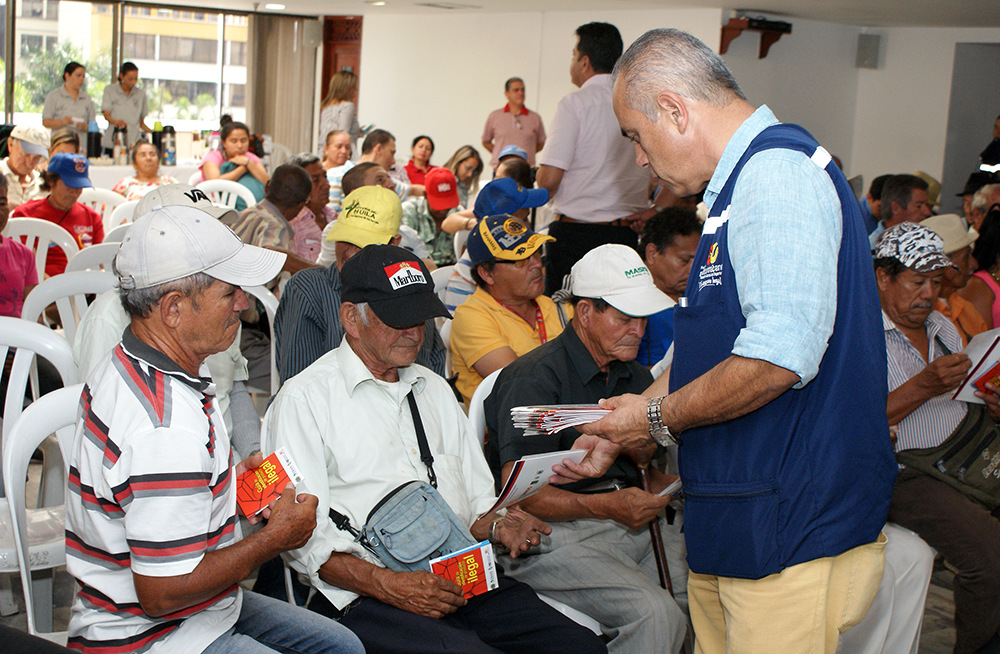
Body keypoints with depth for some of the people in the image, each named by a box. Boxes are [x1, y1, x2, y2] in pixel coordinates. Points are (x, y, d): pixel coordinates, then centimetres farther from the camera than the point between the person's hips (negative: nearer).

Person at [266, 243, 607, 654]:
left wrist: (496, 526, 1)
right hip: (367, 600, -6)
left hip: (466, 581, 6)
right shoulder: (304, 398, 1)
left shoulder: (434, 389, 24)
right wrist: (387, 585, -18)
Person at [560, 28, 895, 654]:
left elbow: (779, 357, -26)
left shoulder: (778, 170, -16)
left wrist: (659, 418, -12)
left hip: (794, 529, -10)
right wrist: (615, 436, 24)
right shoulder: (740, 185, 19)